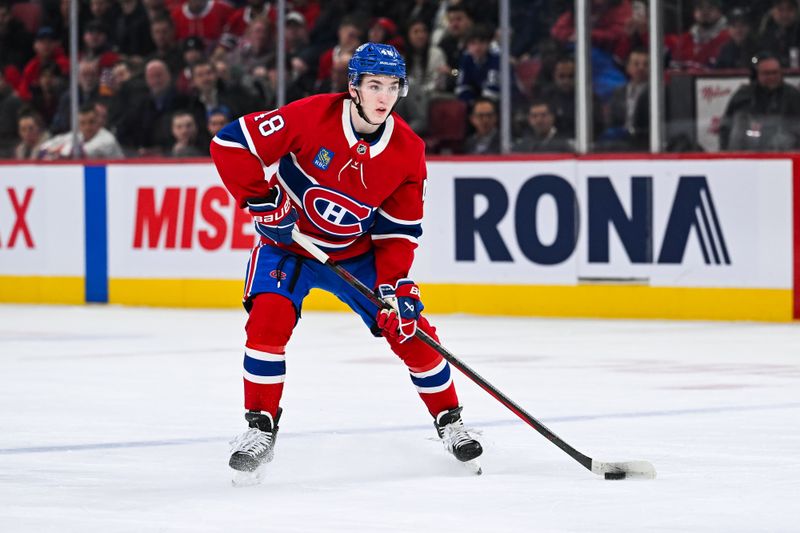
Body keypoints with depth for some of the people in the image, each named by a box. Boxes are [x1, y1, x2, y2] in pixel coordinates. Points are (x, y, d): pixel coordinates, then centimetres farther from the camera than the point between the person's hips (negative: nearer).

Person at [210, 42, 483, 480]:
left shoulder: (407, 152, -14)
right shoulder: (312, 117, -25)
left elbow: (399, 230, -8)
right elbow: (231, 143, -22)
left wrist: (395, 286, -21)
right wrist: (263, 203, -25)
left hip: (356, 252, 3)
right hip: (287, 243, -3)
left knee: (409, 328, -5)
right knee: (269, 317, -25)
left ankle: (449, 422, 16)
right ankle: (260, 428, -12)